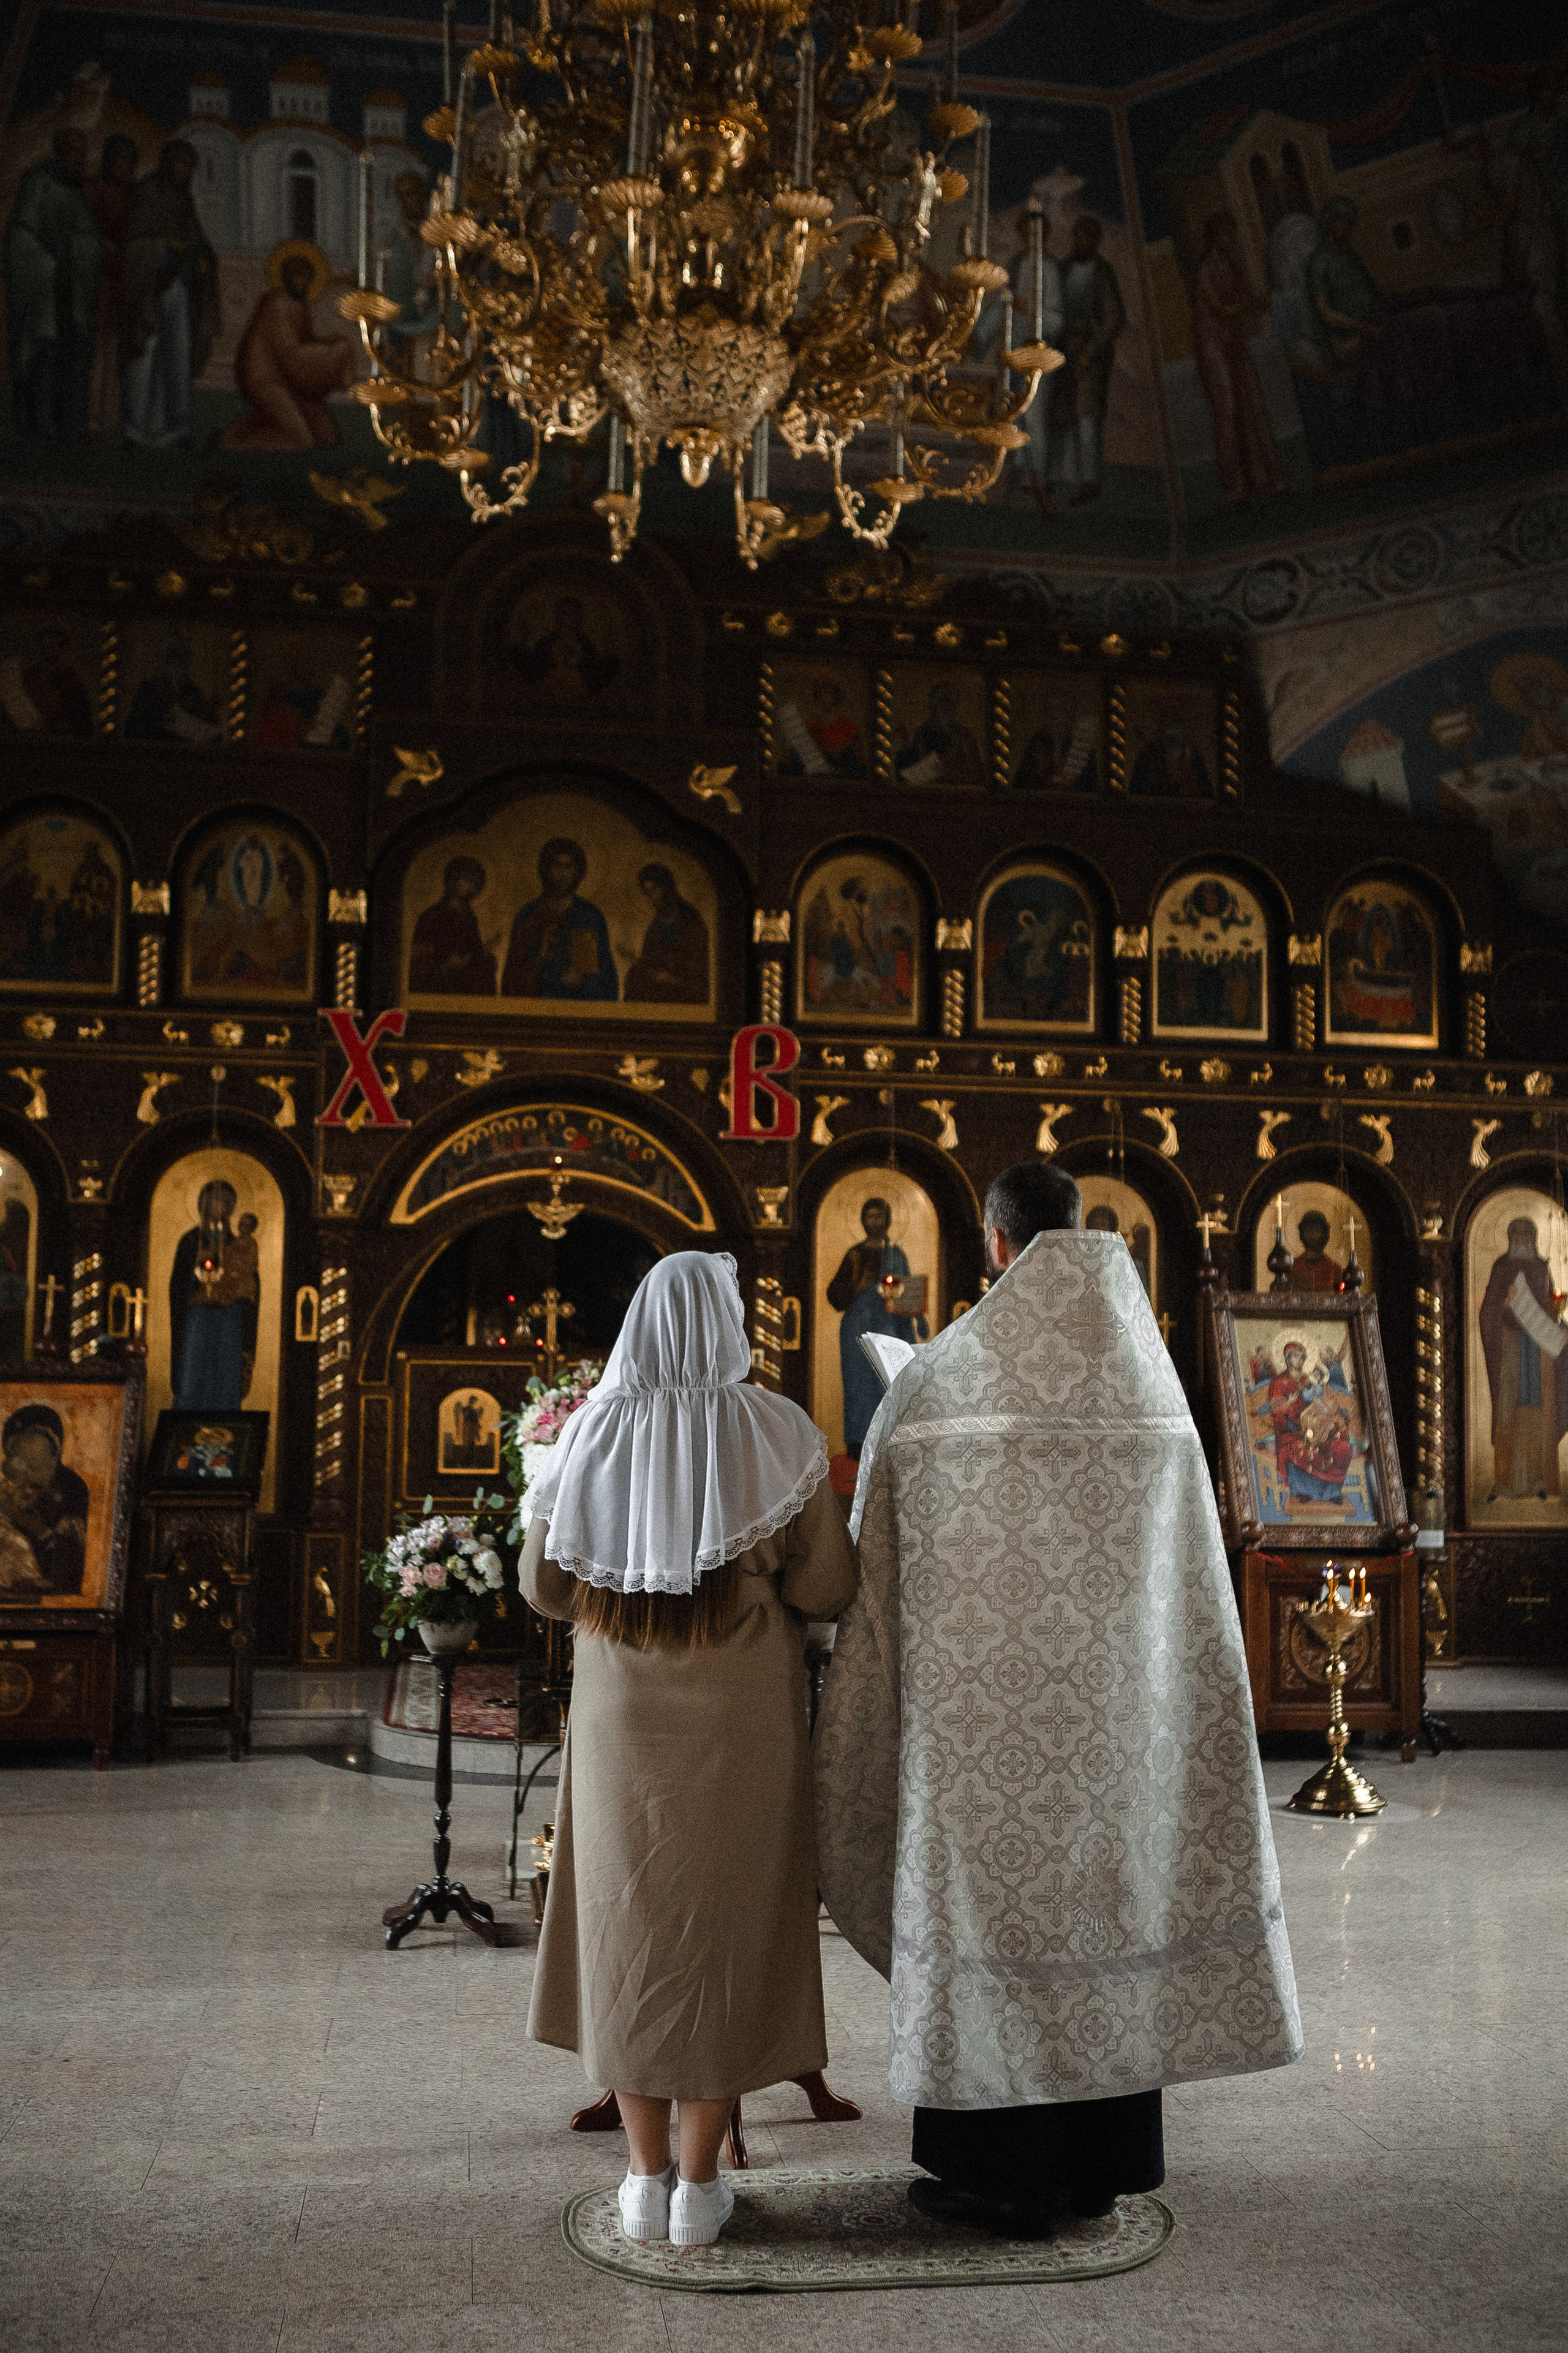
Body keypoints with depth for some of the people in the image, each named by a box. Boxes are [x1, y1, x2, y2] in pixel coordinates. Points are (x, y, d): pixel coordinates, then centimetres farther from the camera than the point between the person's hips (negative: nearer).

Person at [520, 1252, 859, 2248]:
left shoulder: (594, 1435, -5)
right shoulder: (776, 1435, -11)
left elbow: (546, 1583, 2)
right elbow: (826, 1587, -10)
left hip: (622, 1718, 2)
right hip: (742, 1726, -2)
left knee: (630, 1928, 12)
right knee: (726, 1931, 9)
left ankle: (648, 2180, 17)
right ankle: (701, 2184, 14)